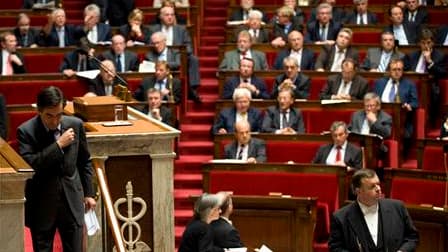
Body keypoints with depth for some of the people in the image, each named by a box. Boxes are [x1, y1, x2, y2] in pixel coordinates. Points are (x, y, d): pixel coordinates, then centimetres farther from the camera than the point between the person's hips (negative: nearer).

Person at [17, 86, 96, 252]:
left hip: (72, 200, 3)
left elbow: (84, 162, 11)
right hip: (42, 204, -3)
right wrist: (58, 145, -23)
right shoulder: (26, 131, -12)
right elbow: (28, 165, -24)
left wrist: (89, 193, 10)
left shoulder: (75, 125, -1)